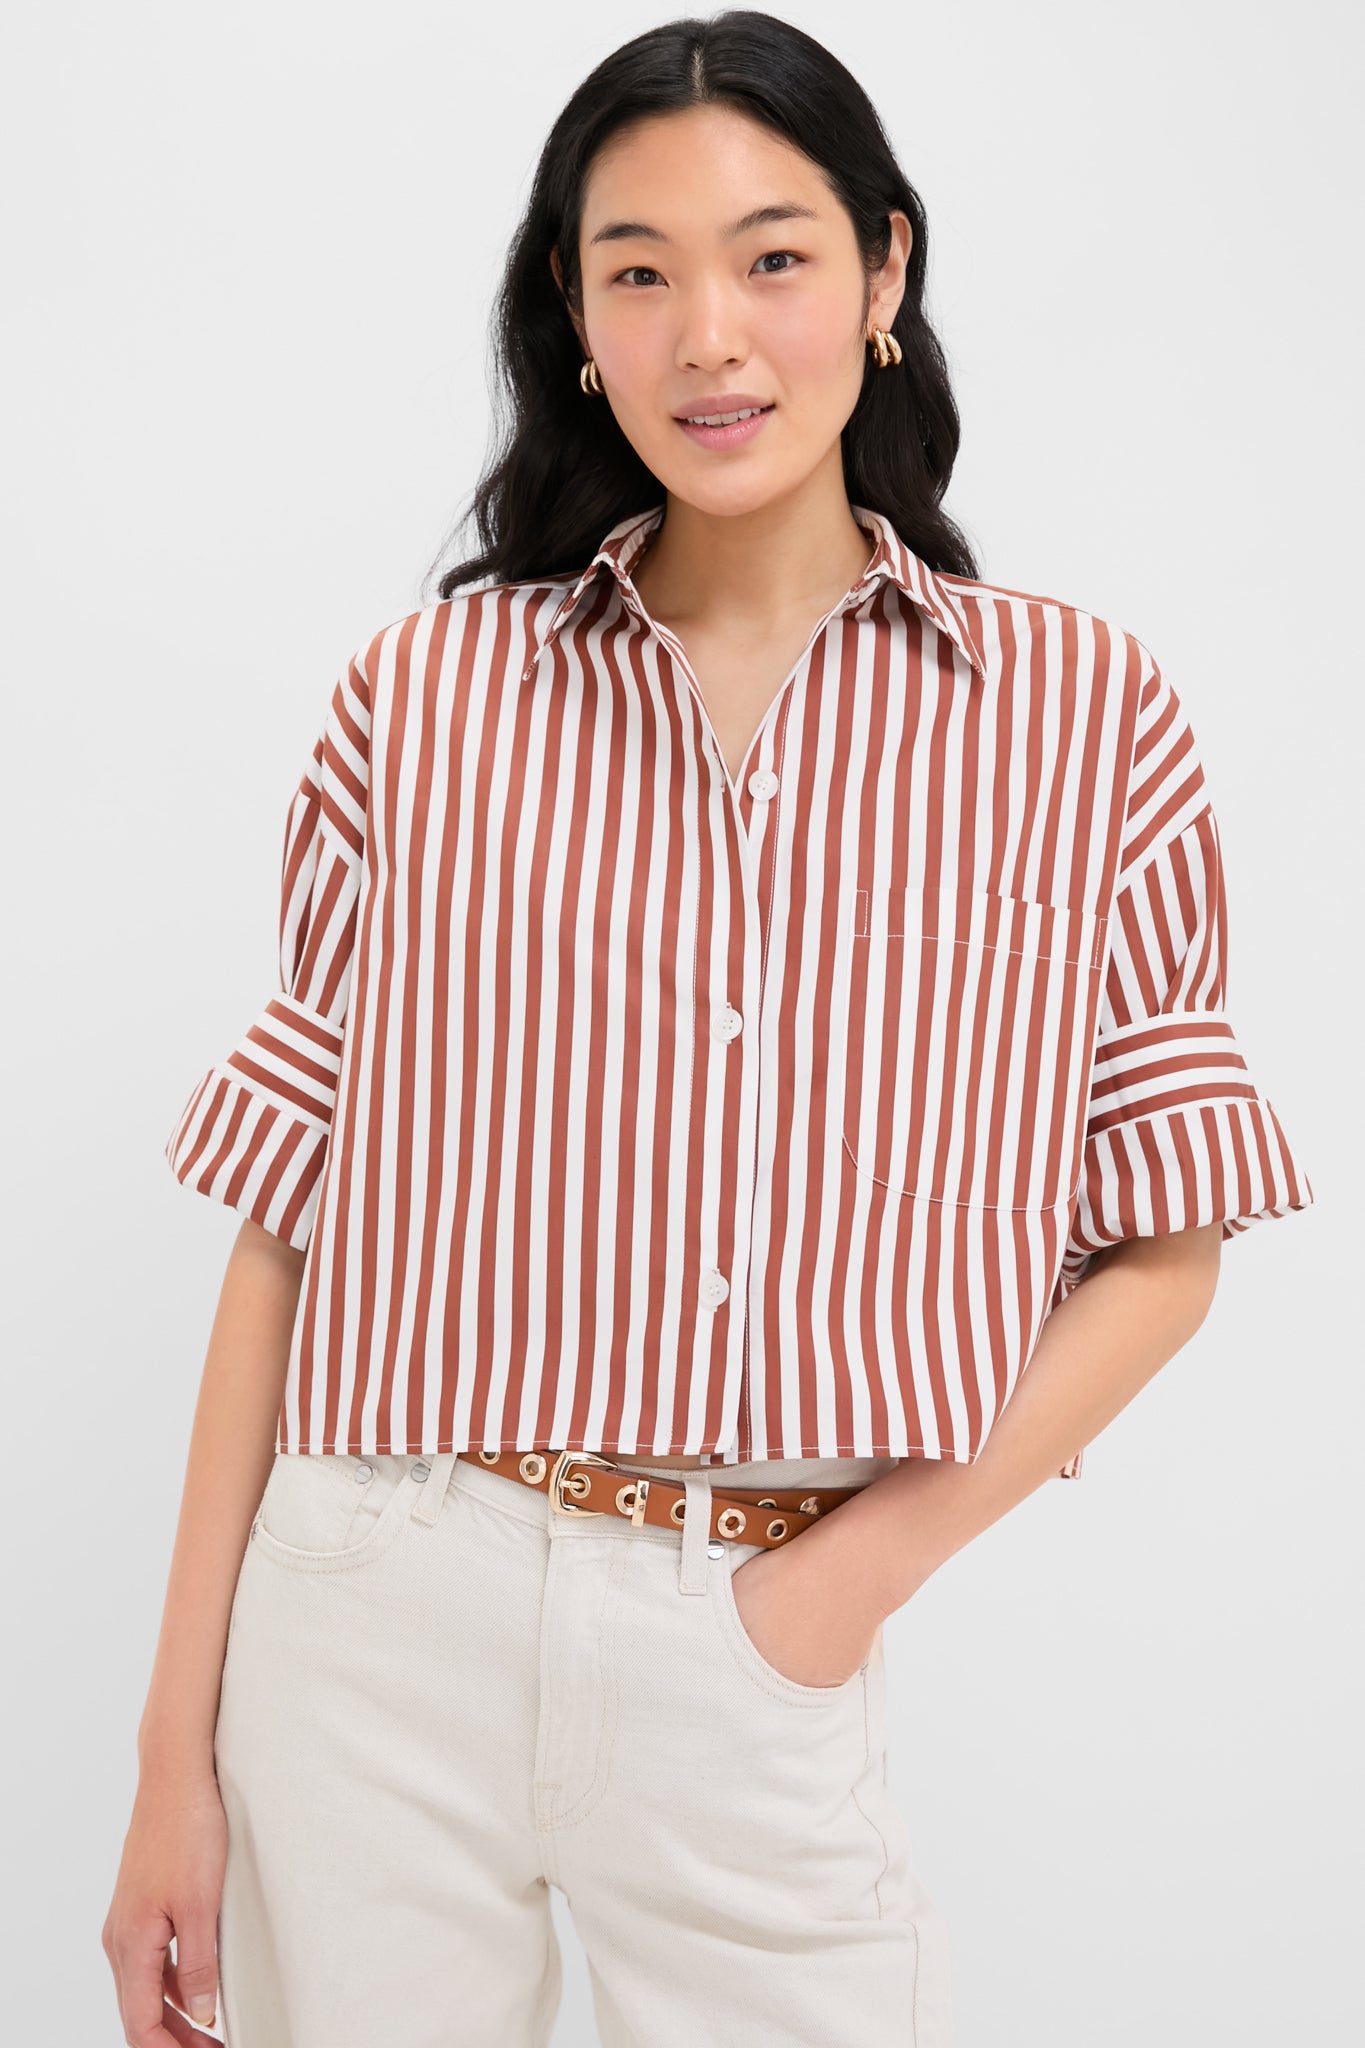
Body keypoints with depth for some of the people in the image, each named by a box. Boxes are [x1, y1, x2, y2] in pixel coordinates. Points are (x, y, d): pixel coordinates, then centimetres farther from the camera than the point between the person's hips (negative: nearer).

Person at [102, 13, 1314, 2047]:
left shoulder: (1081, 712, 1)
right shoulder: (426, 696, 1)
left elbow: (1163, 1245, 3)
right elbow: (291, 1218, 0)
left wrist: (871, 1560, -9)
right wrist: (179, 1751, -1)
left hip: (762, 1656, 0)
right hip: (377, 1628, 1)